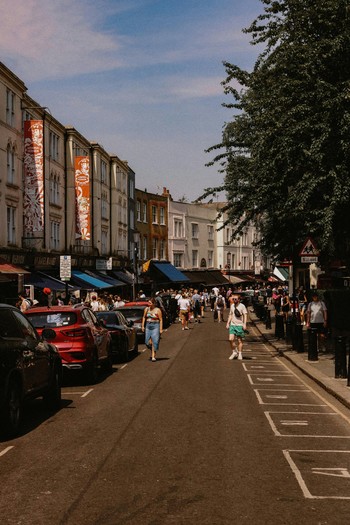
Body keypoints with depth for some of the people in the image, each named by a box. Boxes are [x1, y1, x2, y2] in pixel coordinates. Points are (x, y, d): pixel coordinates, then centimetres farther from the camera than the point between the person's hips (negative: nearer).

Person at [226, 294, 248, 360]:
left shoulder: (242, 306, -5)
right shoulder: (232, 306, 11)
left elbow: (245, 315, -7)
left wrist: (244, 324, -16)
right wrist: (228, 323, 14)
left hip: (240, 325, -4)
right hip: (232, 325, 4)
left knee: (240, 340, 3)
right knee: (231, 339, -9)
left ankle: (240, 354, 15)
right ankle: (234, 352, 8)